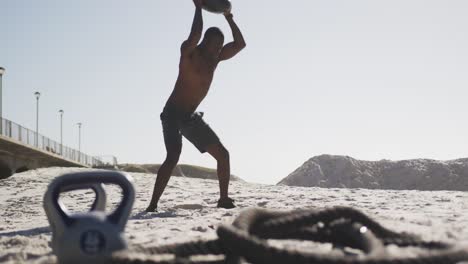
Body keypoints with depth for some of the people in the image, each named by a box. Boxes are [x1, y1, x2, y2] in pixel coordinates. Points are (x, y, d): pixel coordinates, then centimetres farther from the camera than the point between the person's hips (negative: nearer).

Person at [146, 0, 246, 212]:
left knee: (222, 154, 4)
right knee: (173, 157, -27)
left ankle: (224, 199, 16)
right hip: (173, 114, -7)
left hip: (191, 117, 7)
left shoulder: (215, 58, 7)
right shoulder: (189, 52, -13)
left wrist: (229, 18, 6)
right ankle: (152, 206, -27)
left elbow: (240, 44, 10)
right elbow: (194, 37, -35)